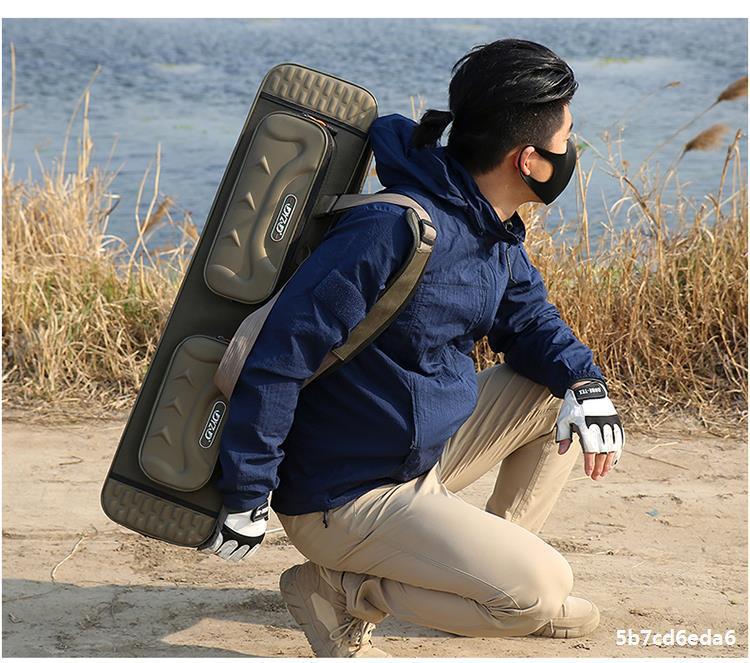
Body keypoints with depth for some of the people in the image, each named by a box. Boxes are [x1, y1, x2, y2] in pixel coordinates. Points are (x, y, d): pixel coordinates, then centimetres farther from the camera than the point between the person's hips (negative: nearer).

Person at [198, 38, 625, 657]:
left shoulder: (496, 235, 2)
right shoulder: (396, 228, -27)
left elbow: (530, 318, 17)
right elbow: (278, 355, -26)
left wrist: (586, 382, -5)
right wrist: (246, 499, -22)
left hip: (427, 453, 9)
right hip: (346, 500, -9)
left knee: (559, 388, 10)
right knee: (542, 588, -19)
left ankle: (488, 568, 18)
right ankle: (339, 589, -4)